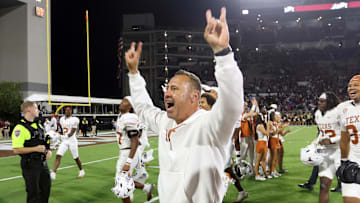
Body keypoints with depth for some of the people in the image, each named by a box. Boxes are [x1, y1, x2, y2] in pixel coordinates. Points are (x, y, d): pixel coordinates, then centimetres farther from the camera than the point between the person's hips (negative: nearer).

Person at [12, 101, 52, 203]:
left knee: (46, 187, 16)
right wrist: (35, 149, -23)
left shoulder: (38, 125, 12)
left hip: (42, 163, 8)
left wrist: (48, 151, 4)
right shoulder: (20, 128, -15)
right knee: (33, 192, 1)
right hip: (30, 165, -8)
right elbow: (16, 150, -20)